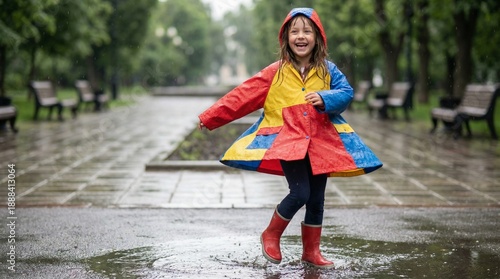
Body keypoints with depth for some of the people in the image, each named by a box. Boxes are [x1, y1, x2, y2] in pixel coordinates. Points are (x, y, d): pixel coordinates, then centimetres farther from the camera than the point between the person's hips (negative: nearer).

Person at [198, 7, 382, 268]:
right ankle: (271, 235, 9)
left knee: (316, 198, 8)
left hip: (321, 142, 3)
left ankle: (311, 251, 25)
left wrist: (324, 98, -25)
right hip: (288, 140, -3)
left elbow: (346, 92, -4)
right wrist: (210, 118, -6)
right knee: (300, 193, -16)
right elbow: (242, 96, -4)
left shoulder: (327, 70, 3)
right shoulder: (276, 72, -3)